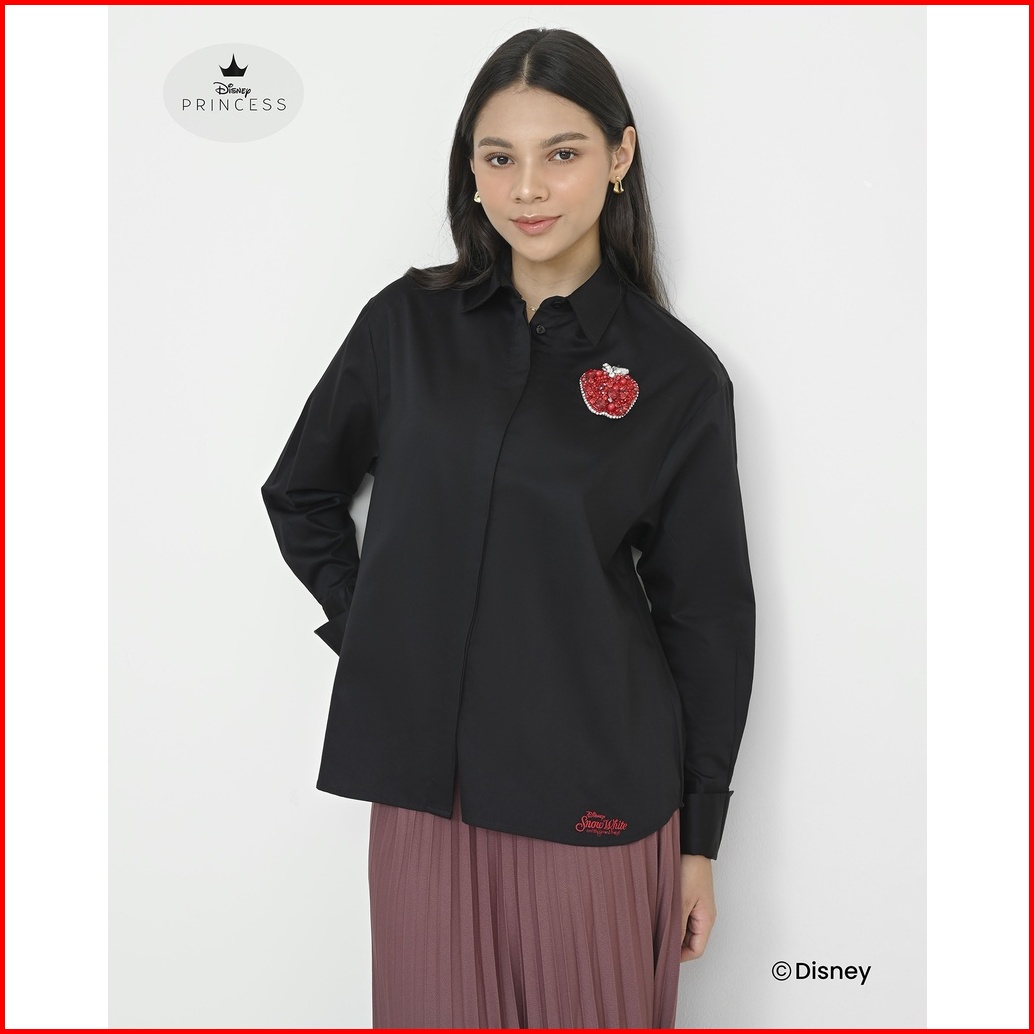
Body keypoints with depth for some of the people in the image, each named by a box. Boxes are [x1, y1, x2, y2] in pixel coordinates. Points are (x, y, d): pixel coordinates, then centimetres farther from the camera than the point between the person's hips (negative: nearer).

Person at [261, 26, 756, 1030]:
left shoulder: (677, 377, -4)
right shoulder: (407, 323, 2)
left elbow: (708, 618, 0)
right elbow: (298, 492, 15)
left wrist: (700, 838, 2)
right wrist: (364, 623, 3)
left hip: (592, 797, -2)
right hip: (422, 783, 2)